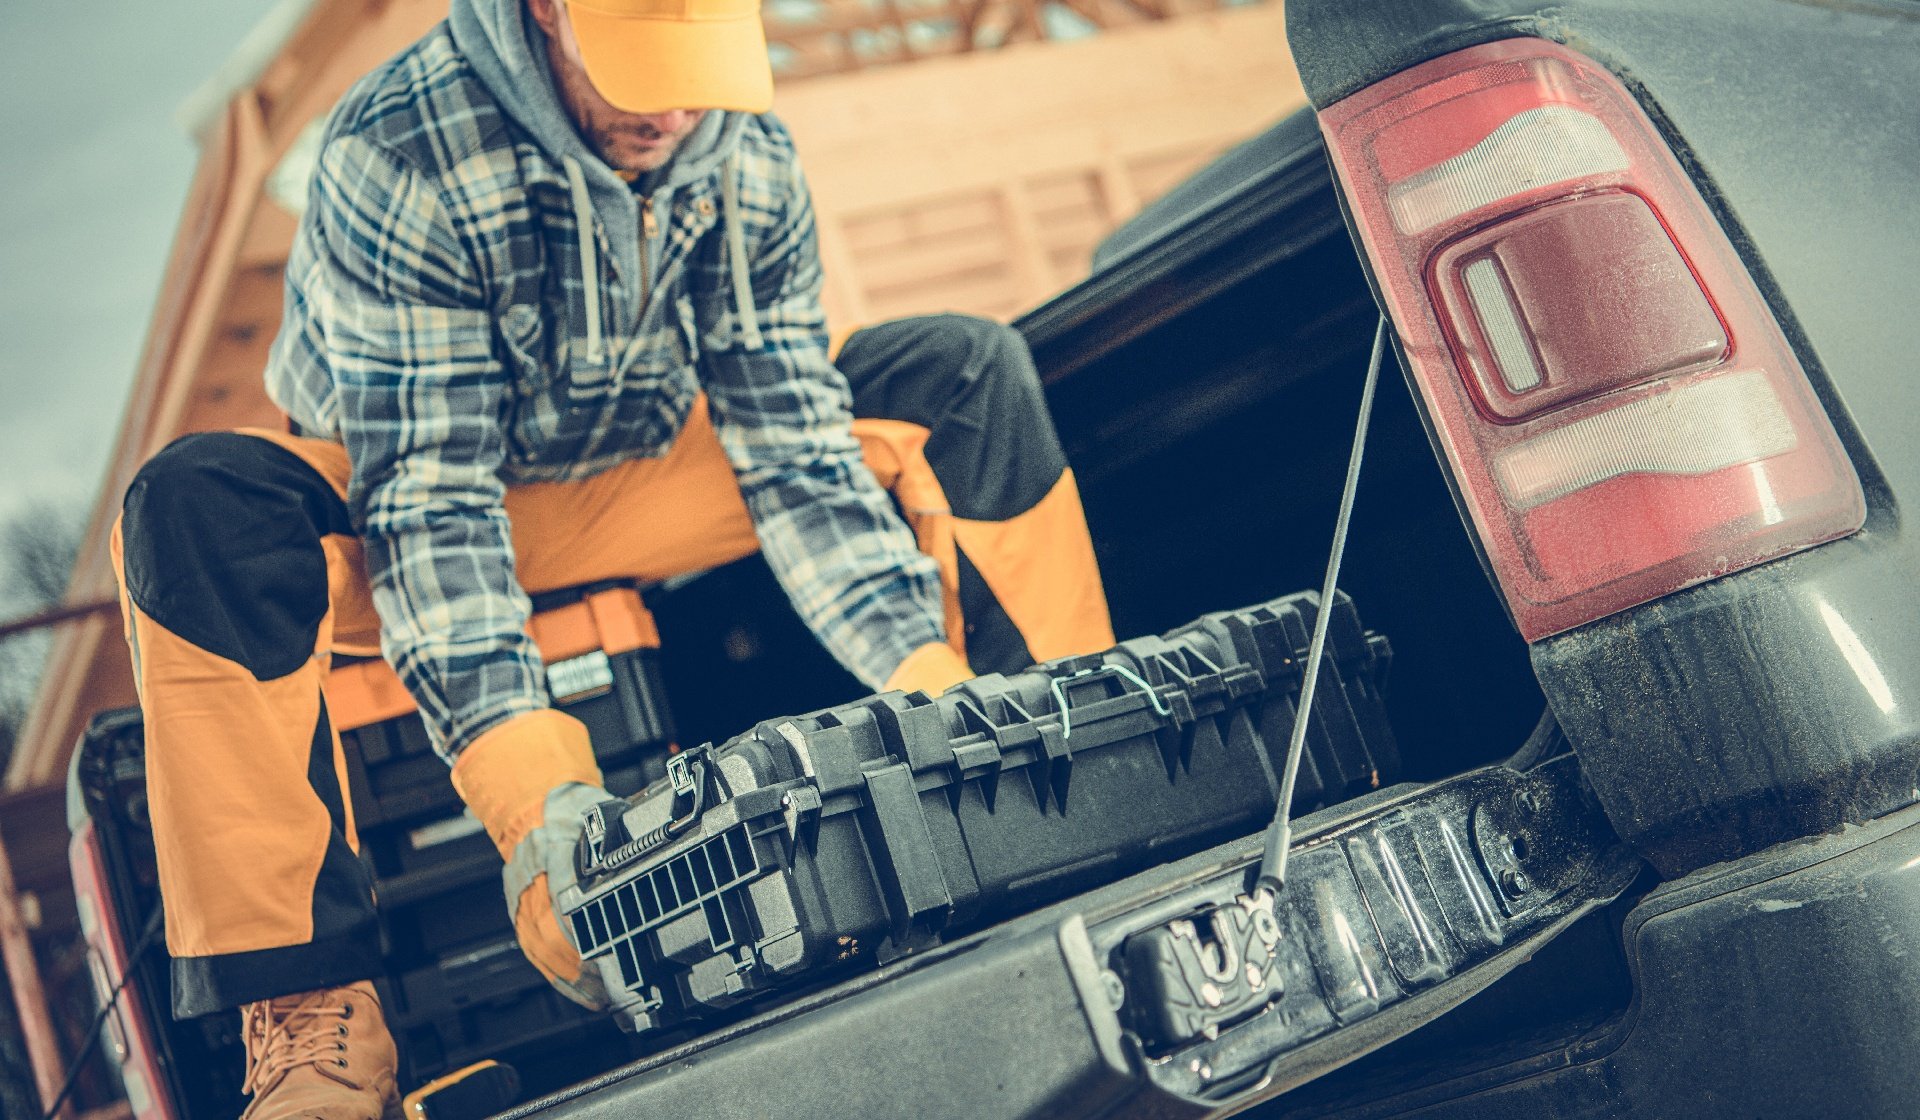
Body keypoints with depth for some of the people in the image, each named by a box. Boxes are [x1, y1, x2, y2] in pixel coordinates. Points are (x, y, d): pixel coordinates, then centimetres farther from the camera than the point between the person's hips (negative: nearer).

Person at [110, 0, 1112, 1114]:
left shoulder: (752, 156, -15)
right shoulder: (399, 155, -29)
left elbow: (795, 450, -16)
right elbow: (427, 497, -34)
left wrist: (930, 681, -28)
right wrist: (530, 791, -44)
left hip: (642, 478, 4)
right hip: (391, 497, -3)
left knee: (966, 373, -11)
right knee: (201, 507, -37)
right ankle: (314, 1002, -33)